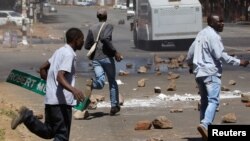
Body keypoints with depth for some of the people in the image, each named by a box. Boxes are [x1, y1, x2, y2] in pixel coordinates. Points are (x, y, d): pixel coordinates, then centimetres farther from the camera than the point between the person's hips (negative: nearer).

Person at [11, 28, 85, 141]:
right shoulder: (69, 54, -14)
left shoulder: (60, 51, 14)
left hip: (51, 99, 9)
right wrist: (73, 90, -41)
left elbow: (43, 68, 21)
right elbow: (60, 77, -26)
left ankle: (27, 117, -2)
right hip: (61, 101, -9)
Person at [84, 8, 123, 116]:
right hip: (106, 57, -3)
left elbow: (87, 45, 10)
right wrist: (115, 52, -18)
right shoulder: (108, 26, -3)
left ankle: (92, 83, -40)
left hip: (95, 59, 3)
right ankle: (114, 105, 14)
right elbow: (105, 38, -22)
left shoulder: (92, 28, 12)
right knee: (112, 82, 13)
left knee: (100, 83, -6)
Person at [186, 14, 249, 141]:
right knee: (213, 100, -16)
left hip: (199, 73, 9)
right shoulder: (213, 36, -11)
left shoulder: (201, 34, 17)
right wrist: (238, 62, -15)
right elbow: (220, 55, -18)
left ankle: (204, 127, 14)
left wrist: (190, 66, 40)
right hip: (211, 72, -9)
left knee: (204, 101, 14)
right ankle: (205, 124, -33)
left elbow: (191, 52, 24)